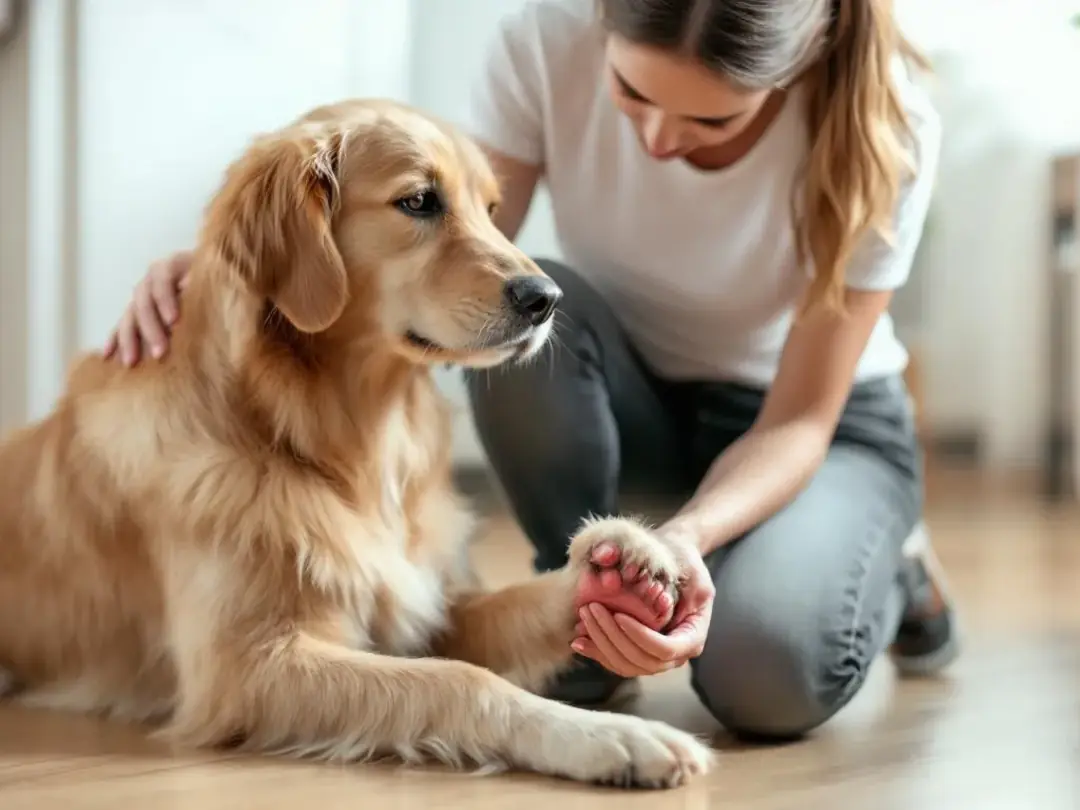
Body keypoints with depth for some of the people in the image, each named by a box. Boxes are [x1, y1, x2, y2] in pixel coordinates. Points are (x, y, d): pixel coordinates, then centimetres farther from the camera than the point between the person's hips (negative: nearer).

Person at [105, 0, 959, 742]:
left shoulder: (880, 121, -29)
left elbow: (802, 420, -24)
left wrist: (689, 535, -44)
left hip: (816, 420, -2)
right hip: (626, 391, 2)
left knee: (767, 674, -31)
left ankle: (890, 569, 6)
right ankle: (578, 606, -9)